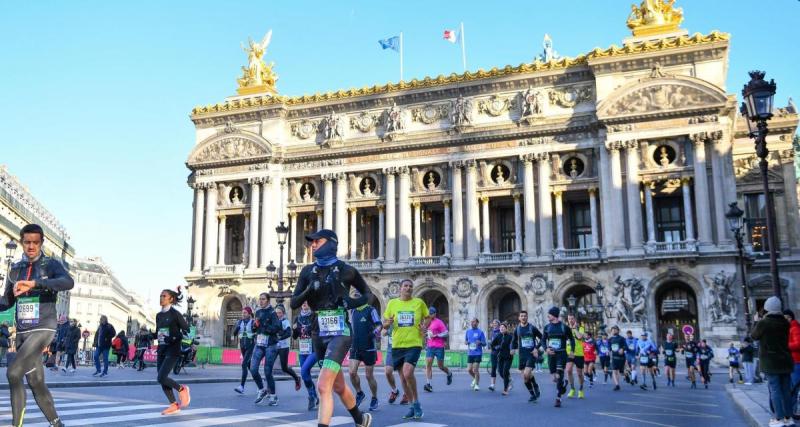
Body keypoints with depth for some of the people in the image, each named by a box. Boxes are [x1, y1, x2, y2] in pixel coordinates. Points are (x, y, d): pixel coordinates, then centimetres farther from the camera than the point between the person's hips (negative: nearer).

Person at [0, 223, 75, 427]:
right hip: (22, 332, 6)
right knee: (36, 383, 8)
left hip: (43, 329, -6)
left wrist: (34, 284, -36)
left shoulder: (51, 264, -5)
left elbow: (68, 282, -26)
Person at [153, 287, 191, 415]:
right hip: (161, 350, 7)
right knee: (162, 380, 4)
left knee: (161, 378, -17)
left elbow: (186, 330, -7)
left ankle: (182, 389, 7)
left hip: (173, 350, -7)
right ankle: (174, 405, 16)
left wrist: (174, 338, -21)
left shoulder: (175, 314, -8)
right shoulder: (159, 315, 12)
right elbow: (158, 333, 19)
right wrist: (149, 336, -1)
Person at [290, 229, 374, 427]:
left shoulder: (346, 270, -4)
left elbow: (367, 294, 9)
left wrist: (353, 302, -10)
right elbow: (294, 303, 5)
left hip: (340, 332, -6)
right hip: (319, 334, 6)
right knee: (338, 386, 20)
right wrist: (309, 291, -13)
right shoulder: (308, 271, 7)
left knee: (323, 386, -18)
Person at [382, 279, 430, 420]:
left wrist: (425, 327, -6)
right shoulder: (392, 303, 3)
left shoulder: (419, 302, 0)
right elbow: (385, 324, 8)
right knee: (403, 377, 9)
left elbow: (428, 317, 14)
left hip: (414, 344, -3)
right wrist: (388, 323, -15)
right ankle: (413, 405, 25)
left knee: (408, 373, -22)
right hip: (397, 345, 3)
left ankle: (416, 402, -1)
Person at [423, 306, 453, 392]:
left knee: (440, 366, 5)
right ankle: (428, 384, -13)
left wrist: (436, 335, -18)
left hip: (439, 347, -5)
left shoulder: (439, 322, -8)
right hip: (430, 347, 5)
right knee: (428, 365, -10)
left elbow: (446, 333, -12)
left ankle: (449, 374, 37)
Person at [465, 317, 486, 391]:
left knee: (475, 370, -7)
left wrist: (480, 342, -22)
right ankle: (475, 379, 32)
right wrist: (466, 342, -2)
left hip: (478, 353, -4)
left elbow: (484, 344, -1)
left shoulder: (480, 332, -3)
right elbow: (465, 341, 21)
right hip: (470, 353, 4)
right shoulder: (468, 332, 10)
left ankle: (477, 384, 9)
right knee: (469, 370, 2)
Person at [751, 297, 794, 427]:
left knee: (775, 389, -3)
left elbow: (754, 336, 2)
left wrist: (756, 322, 15)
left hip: (770, 361, -5)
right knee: (786, 389, 10)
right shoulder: (785, 322, 3)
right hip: (785, 360, 5)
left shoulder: (763, 323, -14)